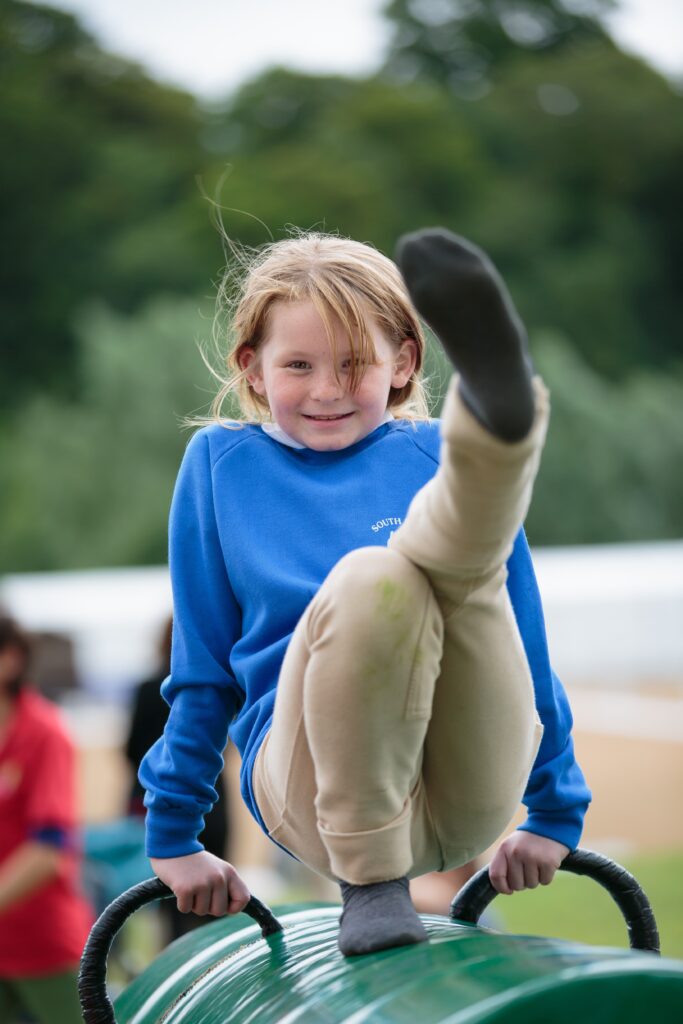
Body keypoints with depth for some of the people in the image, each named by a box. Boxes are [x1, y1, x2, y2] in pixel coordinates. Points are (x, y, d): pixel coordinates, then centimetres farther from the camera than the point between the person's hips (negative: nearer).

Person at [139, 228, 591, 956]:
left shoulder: (434, 456, 15)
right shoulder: (221, 463, 15)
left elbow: (521, 648, 20)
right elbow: (203, 673, 19)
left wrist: (554, 816, 24)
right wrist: (172, 837, 19)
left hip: (471, 799, 1)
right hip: (315, 790, -1)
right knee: (371, 579, -32)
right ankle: (369, 882, -26)